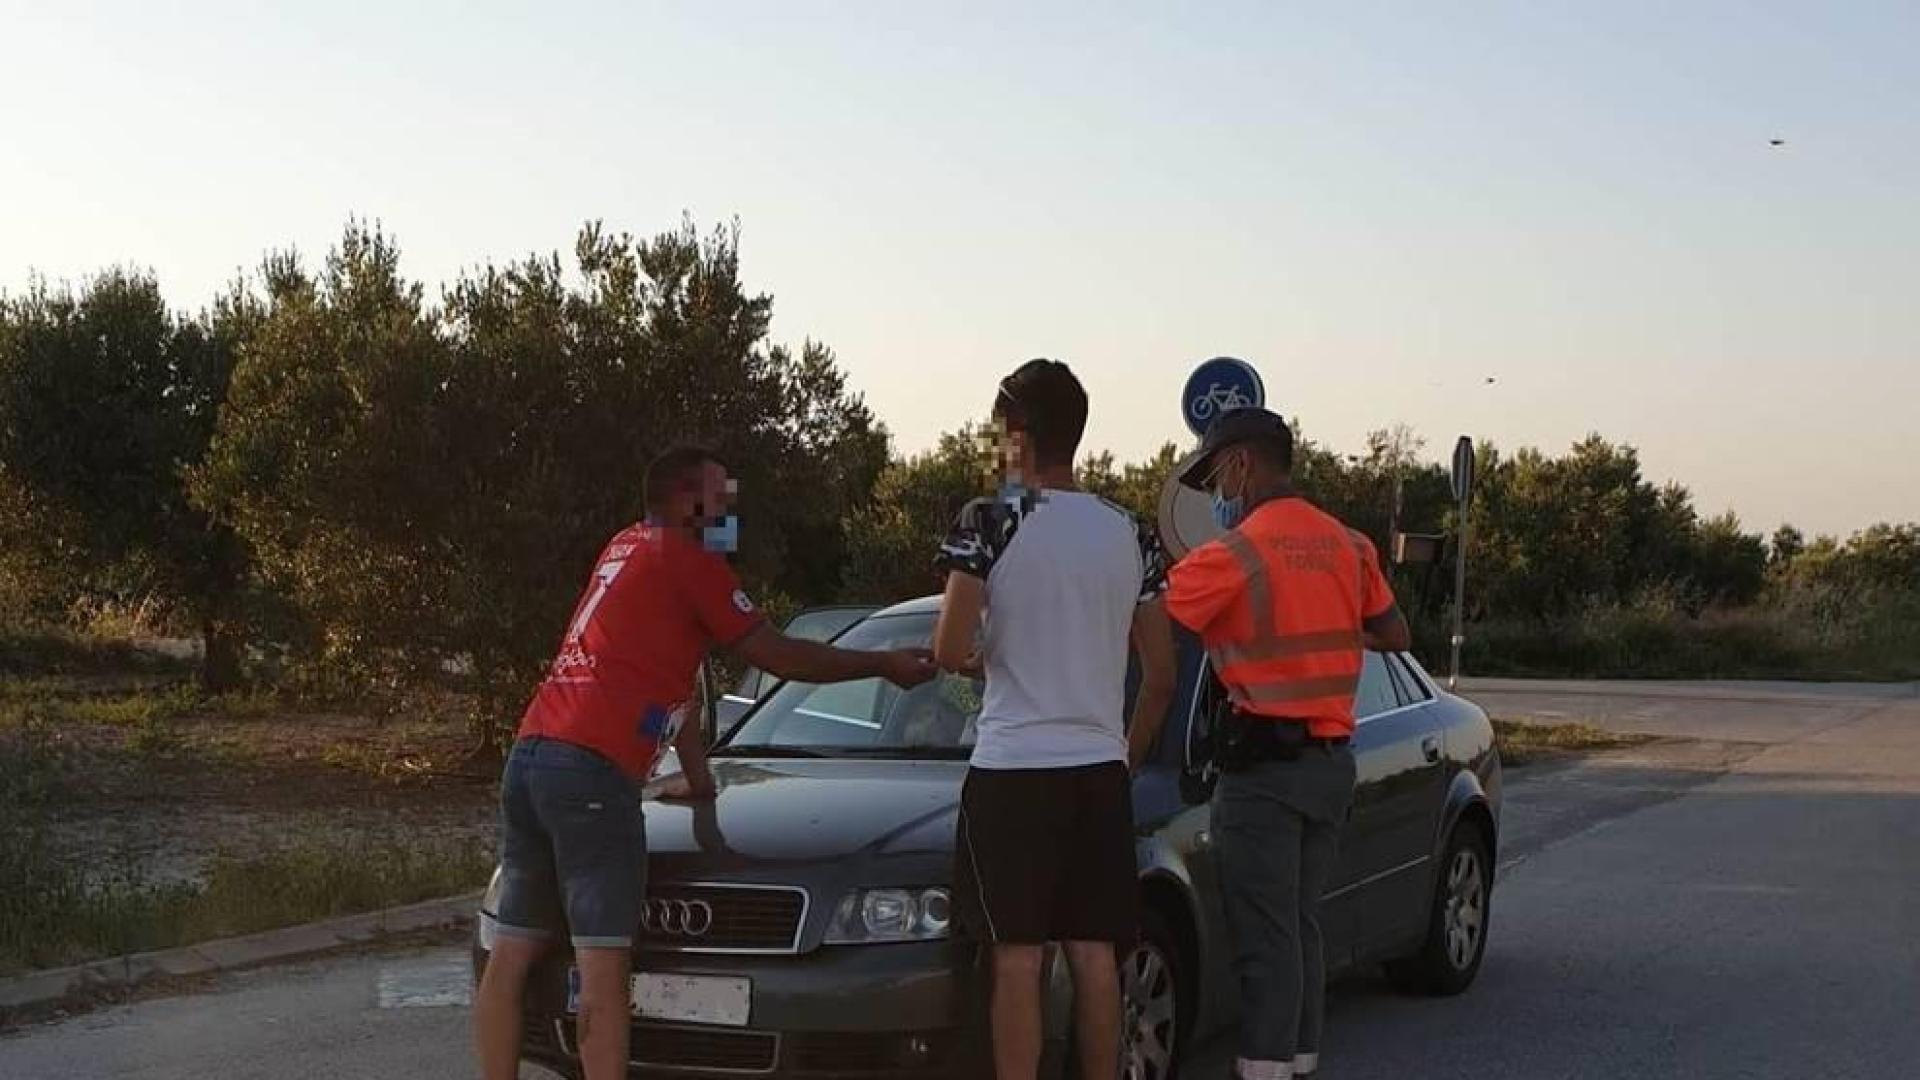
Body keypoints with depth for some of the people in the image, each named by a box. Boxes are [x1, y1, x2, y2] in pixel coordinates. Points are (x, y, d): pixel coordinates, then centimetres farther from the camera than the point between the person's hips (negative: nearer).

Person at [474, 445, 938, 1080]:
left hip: (531, 755, 9)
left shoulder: (628, 550, 26)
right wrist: (886, 665, 13)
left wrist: (697, 775, 35)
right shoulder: (687, 559, 0)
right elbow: (778, 656, 4)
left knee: (512, 956, 7)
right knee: (602, 968, -10)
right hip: (589, 770, -9)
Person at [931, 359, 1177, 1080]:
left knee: (1018, 957, -2)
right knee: (1095, 953, 7)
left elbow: (949, 650, -12)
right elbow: (1161, 677, 11)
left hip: (1012, 767, -4)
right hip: (1101, 766, 4)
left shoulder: (990, 522, -7)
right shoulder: (1129, 534, 9)